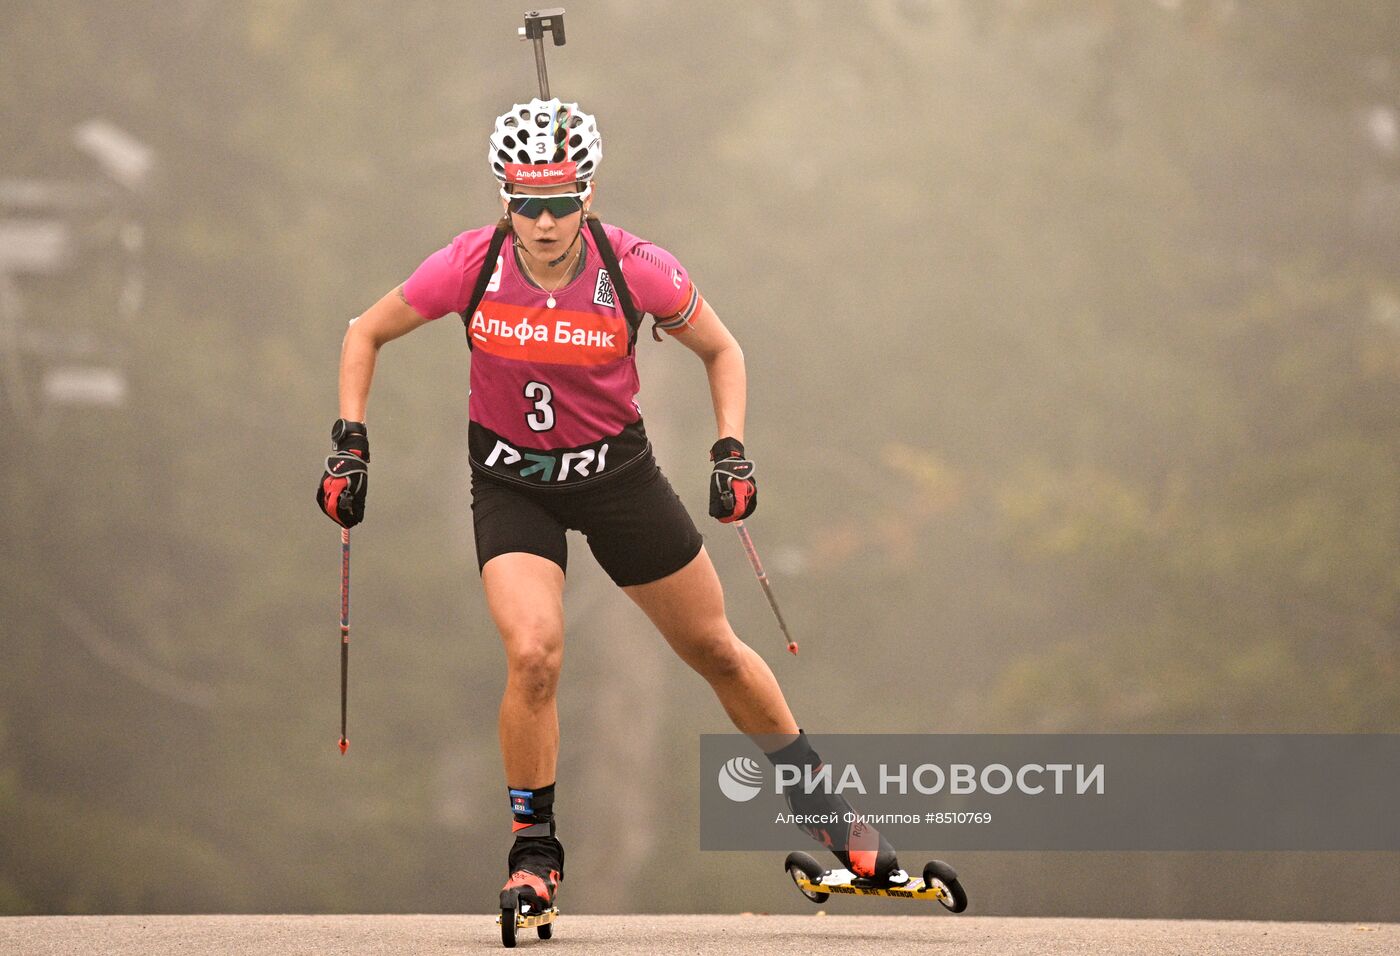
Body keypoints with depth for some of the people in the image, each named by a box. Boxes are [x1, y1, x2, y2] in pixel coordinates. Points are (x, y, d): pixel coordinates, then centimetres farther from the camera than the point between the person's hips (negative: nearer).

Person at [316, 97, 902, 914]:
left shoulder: (636, 269, -20)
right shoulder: (472, 266, -20)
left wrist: (731, 450, -13)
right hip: (511, 480, -1)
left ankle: (822, 806, 31)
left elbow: (721, 351, -2)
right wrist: (351, 442, -10)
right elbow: (367, 334, -3)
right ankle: (534, 852, -3)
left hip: (616, 470, 1)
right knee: (534, 655, -23)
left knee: (715, 651, 10)